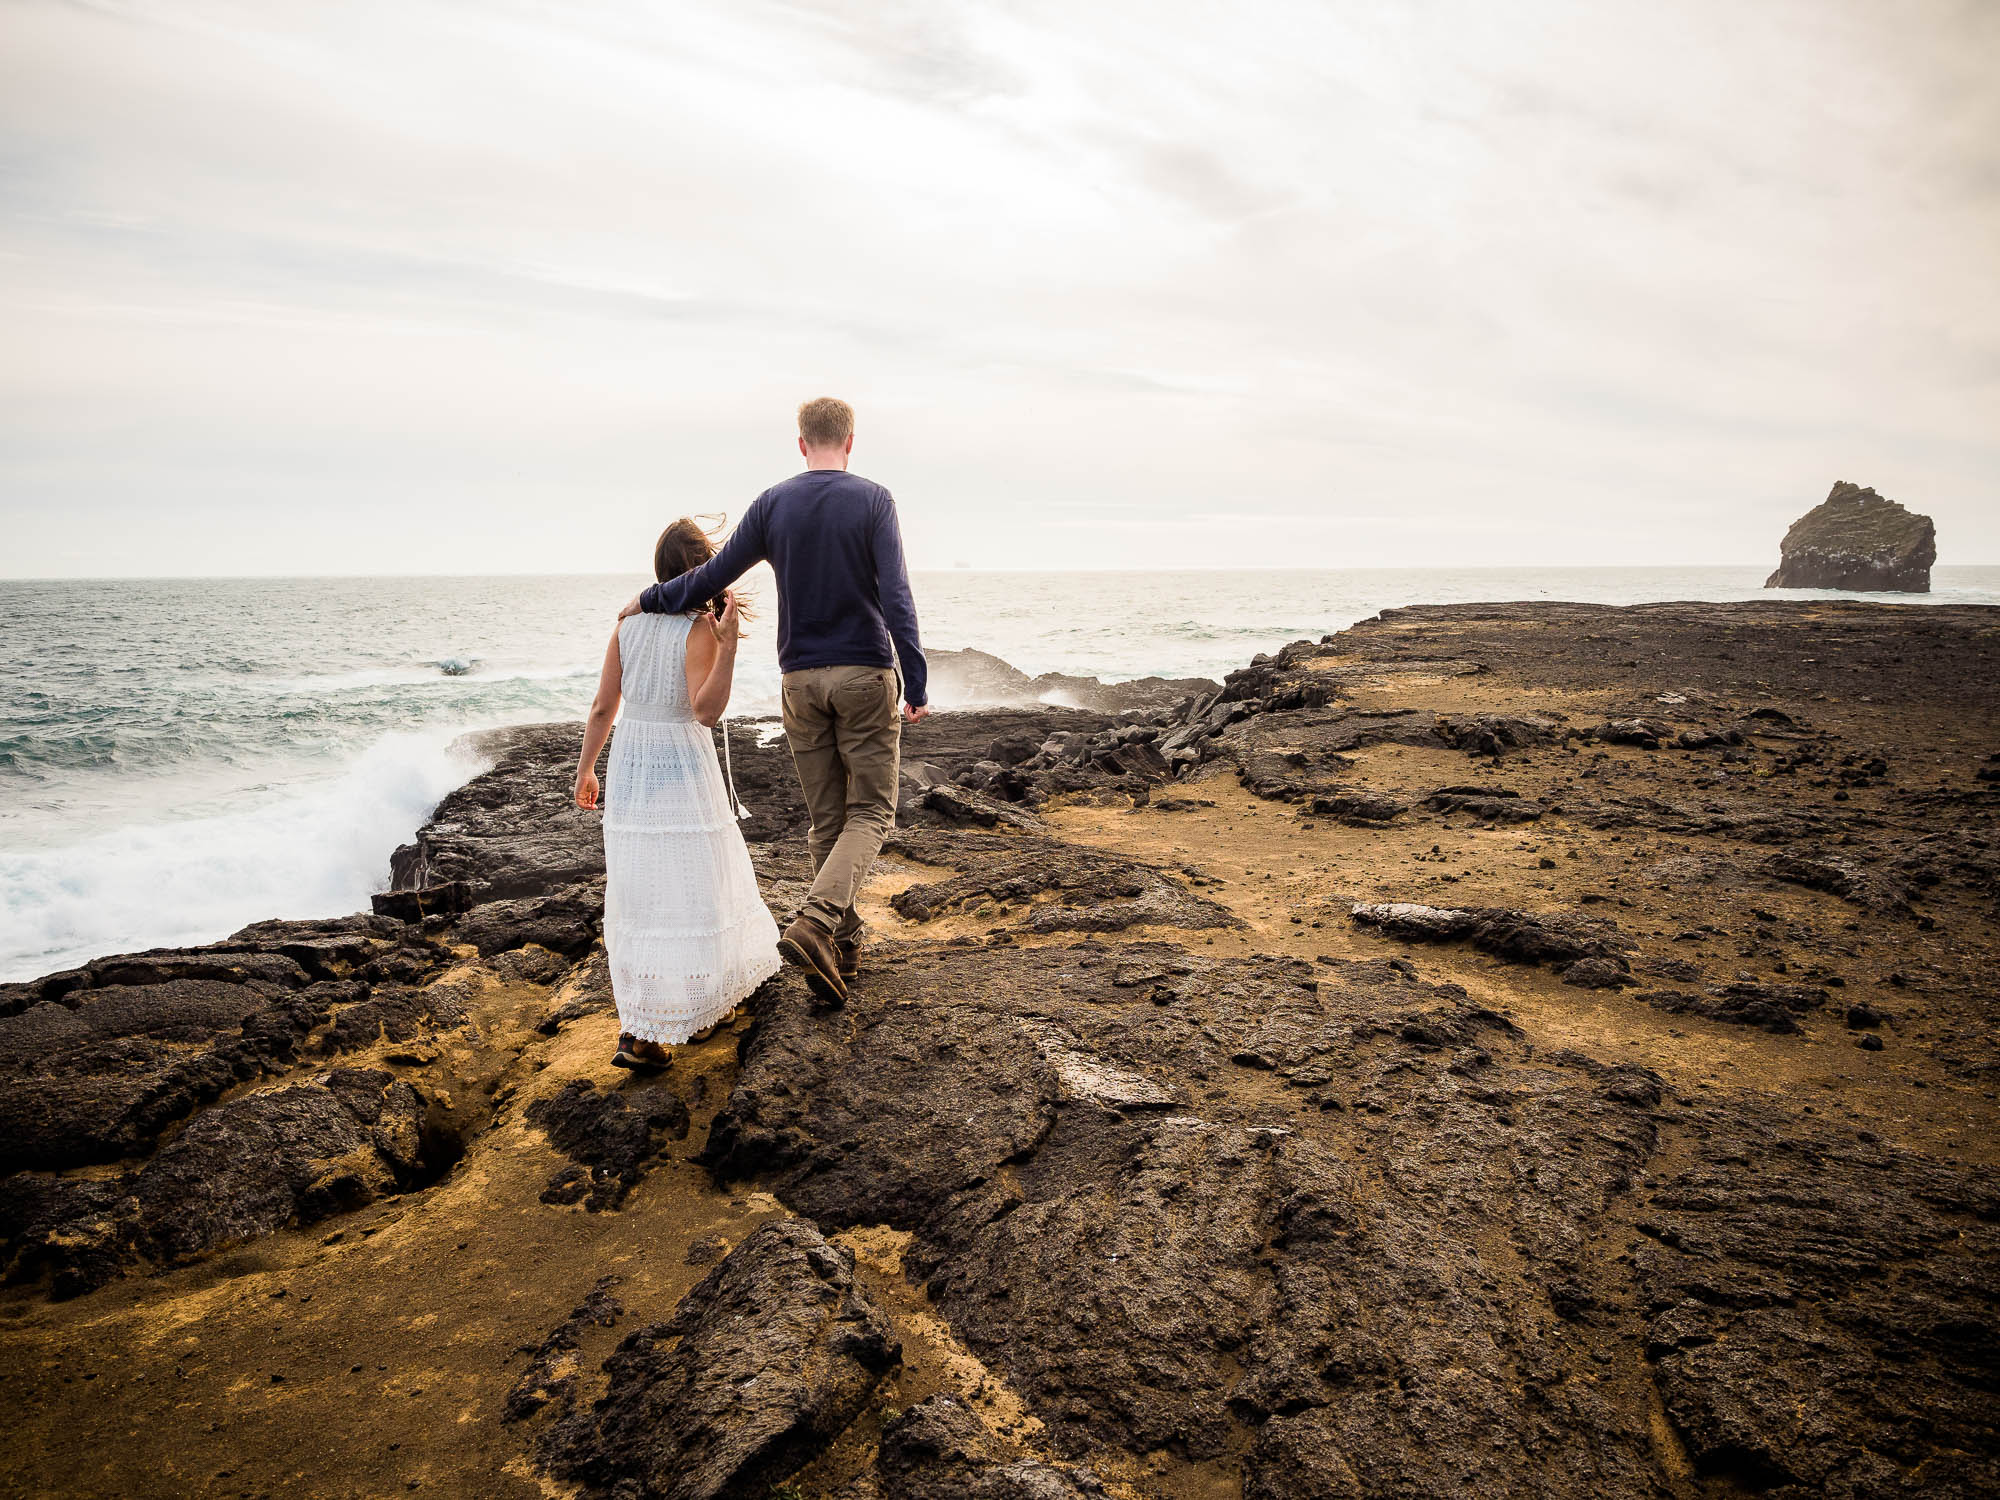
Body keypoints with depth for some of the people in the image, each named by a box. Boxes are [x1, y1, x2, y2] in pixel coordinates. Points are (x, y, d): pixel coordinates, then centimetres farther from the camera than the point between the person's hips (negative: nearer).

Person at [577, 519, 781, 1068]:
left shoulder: (629, 624, 3)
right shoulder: (699, 628, -12)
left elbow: (603, 707, 6)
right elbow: (706, 710, -24)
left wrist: (586, 768, 17)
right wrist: (728, 643, -28)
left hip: (629, 768, 6)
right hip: (682, 768, -6)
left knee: (641, 889, 12)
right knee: (691, 890, 6)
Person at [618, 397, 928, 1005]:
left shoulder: (773, 504, 3)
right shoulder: (873, 501, -4)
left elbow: (714, 575, 2)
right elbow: (895, 596, -12)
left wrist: (650, 600, 18)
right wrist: (916, 684, -10)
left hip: (801, 680, 3)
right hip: (866, 675, -3)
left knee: (825, 818, 11)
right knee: (869, 811, 2)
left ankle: (842, 945, 14)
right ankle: (815, 923, -19)